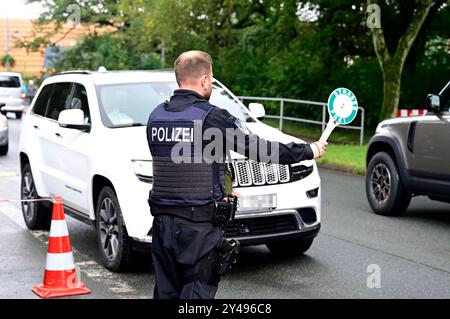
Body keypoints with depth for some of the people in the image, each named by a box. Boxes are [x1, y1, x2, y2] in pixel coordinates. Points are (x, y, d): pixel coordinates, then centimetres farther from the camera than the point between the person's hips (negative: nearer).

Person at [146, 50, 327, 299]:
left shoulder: (156, 116, 7)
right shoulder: (212, 117, -12)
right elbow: (258, 148, -6)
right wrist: (309, 151, 7)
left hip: (162, 221, 6)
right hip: (199, 223, -6)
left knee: (166, 290, 13)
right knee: (197, 291, 2)